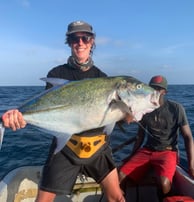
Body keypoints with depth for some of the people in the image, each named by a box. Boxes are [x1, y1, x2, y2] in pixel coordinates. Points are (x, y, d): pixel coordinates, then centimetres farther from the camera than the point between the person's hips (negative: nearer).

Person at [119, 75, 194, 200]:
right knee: (120, 175, -16)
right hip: (146, 150, 4)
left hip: (167, 152, -3)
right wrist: (132, 156, 11)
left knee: (164, 183, -32)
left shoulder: (176, 108, -7)